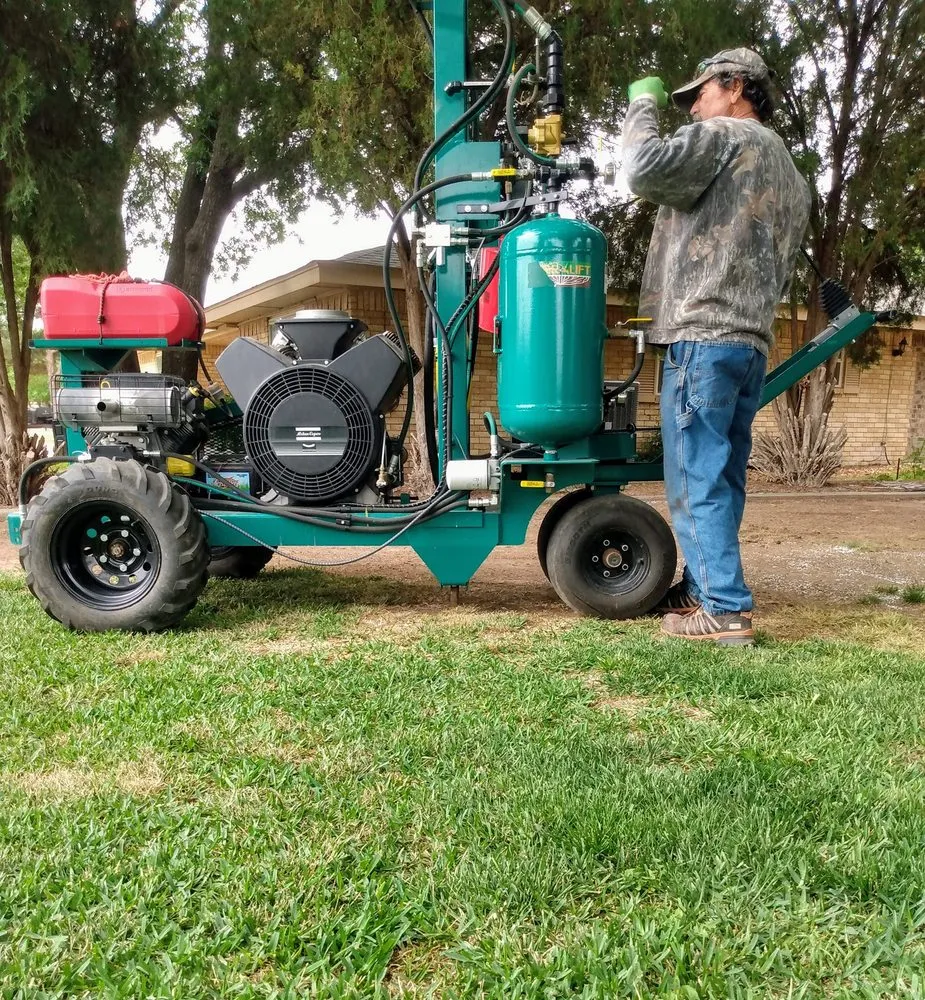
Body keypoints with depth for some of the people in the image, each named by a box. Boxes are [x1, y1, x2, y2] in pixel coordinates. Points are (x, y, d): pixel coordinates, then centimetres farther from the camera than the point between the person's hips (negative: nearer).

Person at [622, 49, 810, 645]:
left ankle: (726, 610, -8)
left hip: (703, 335, -9)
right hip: (754, 341, 9)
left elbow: (646, 172, -17)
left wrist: (644, 105, -1)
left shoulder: (724, 137, -3)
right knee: (723, 478, 12)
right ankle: (703, 589, 19)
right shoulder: (791, 175, 26)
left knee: (697, 481, -8)